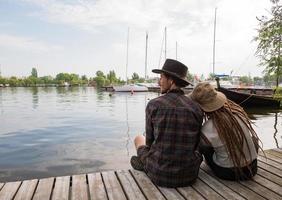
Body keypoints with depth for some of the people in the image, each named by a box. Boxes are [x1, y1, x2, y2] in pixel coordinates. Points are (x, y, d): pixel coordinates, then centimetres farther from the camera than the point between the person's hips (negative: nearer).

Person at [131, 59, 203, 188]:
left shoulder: (153, 105, -11)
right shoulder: (197, 109, -3)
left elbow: (150, 141, 1)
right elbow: (194, 145, 6)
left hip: (160, 175, -2)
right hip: (189, 175, 3)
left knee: (139, 139, 25)